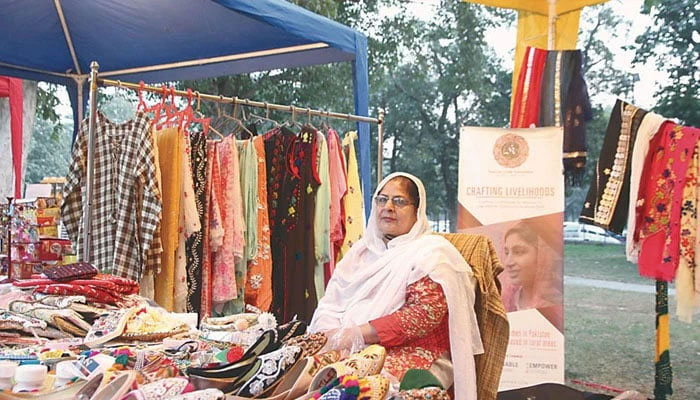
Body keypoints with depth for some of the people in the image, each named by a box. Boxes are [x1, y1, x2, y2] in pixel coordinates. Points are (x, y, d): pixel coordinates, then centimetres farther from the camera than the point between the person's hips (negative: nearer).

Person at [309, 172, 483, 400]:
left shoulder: (432, 252, 0)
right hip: (345, 349, 6)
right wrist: (331, 336, -9)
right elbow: (331, 302, 15)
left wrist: (357, 334, -17)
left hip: (408, 353, -5)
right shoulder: (362, 250, 21)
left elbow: (426, 313, -14)